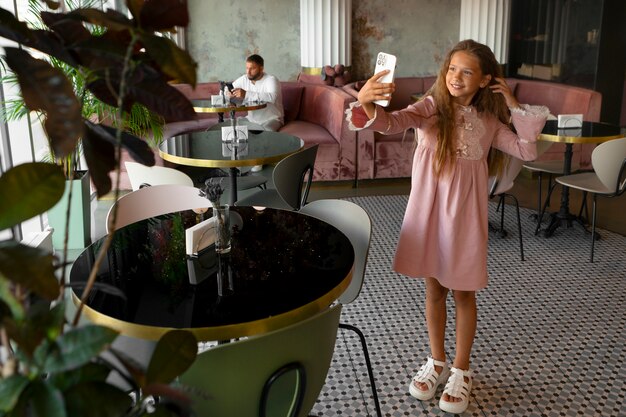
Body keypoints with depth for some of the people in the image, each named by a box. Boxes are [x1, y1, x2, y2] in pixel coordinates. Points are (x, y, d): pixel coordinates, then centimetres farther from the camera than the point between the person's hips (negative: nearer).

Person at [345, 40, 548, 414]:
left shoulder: (489, 122, 2)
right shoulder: (431, 107, -5)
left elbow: (528, 151, 3)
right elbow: (393, 123, -23)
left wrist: (514, 107, -1)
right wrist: (367, 103, -44)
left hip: (466, 214, 0)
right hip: (429, 210, 0)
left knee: (463, 293, 10)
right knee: (434, 289, 13)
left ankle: (461, 370, 28)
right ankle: (437, 362, 33)